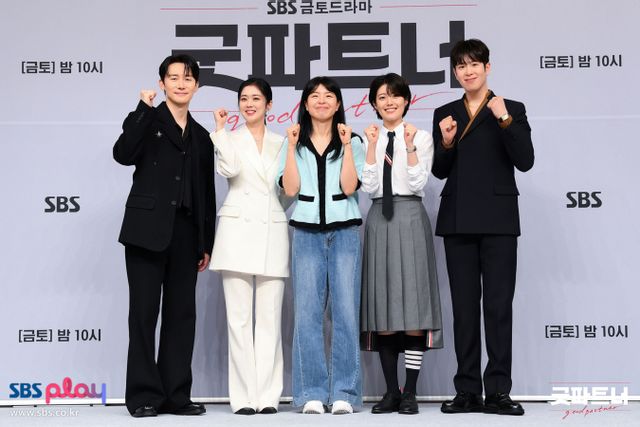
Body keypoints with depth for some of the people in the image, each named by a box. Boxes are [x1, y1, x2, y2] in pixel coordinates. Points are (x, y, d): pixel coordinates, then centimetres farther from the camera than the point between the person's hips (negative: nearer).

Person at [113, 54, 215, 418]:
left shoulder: (201, 136, 17)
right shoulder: (147, 120, 4)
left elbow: (207, 193, 16)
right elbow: (124, 154, -17)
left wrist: (207, 244, 12)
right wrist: (144, 107, -16)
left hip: (185, 234, 4)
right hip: (148, 229, -4)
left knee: (182, 313, 5)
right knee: (144, 311, -2)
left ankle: (176, 395, 12)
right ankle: (144, 395, 5)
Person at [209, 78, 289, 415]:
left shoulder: (280, 143, 15)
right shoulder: (230, 139, 9)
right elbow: (228, 168, -12)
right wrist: (220, 128, -8)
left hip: (272, 233, 2)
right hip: (237, 230, -2)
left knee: (269, 317, 1)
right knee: (239, 317, -3)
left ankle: (268, 395, 6)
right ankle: (244, 396, 1)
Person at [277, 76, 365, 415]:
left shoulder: (352, 142, 9)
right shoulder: (292, 144, 12)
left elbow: (349, 187, -5)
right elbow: (290, 188, -2)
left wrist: (347, 145, -9)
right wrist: (292, 146, -6)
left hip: (344, 232, -1)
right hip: (306, 233, 1)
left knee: (345, 311, -4)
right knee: (307, 313, -3)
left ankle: (344, 393, 2)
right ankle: (312, 393, 4)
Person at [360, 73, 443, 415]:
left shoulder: (421, 137, 6)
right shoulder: (368, 139, 12)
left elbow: (418, 183, -5)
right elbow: (370, 187, 0)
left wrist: (410, 145, -13)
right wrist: (373, 146, -7)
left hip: (410, 219, -2)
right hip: (379, 220, 3)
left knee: (412, 301, -6)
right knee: (383, 305, 2)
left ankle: (410, 392, 1)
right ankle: (391, 391, 9)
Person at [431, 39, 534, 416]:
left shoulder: (511, 109, 3)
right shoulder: (445, 114, 11)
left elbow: (525, 161, -8)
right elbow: (440, 171, 9)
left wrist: (505, 120, -17)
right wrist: (446, 143, -9)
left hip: (497, 219, -3)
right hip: (458, 220, 3)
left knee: (498, 304, -2)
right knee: (464, 305, 4)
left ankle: (498, 391, 2)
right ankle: (468, 392, 9)